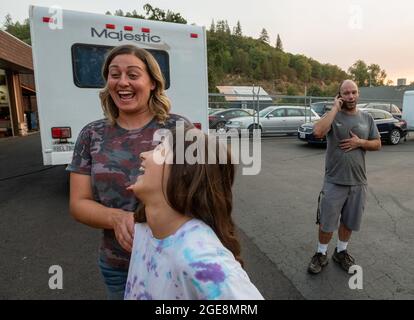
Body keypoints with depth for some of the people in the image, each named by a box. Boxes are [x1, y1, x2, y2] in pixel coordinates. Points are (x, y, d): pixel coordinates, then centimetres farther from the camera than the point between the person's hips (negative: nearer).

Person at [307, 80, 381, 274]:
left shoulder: (367, 118, 7)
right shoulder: (333, 116, -6)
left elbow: (377, 144, 11)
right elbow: (318, 132, -27)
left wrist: (360, 142, -10)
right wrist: (335, 108, -19)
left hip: (358, 182, 4)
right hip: (334, 181, -4)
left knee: (349, 221, 17)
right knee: (327, 222, 6)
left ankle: (341, 252, 38)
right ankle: (321, 254, 26)